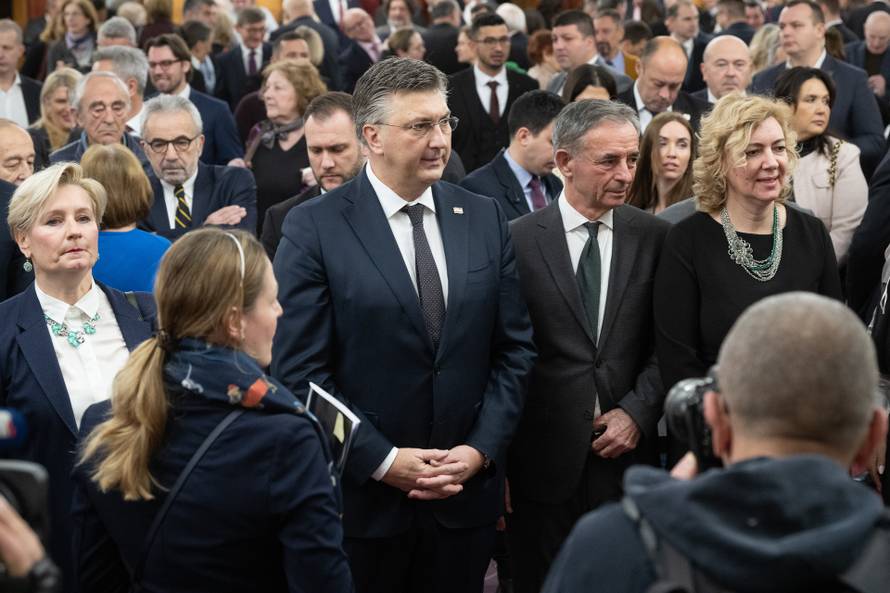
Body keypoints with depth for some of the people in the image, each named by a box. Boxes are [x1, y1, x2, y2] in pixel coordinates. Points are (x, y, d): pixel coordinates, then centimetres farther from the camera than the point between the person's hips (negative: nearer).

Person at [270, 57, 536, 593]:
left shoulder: (486, 219, 5)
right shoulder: (315, 228, -7)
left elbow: (515, 348, 6)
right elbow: (300, 370, -10)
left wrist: (482, 449, -6)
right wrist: (382, 461, -14)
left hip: (466, 493, 3)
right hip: (362, 498, -3)